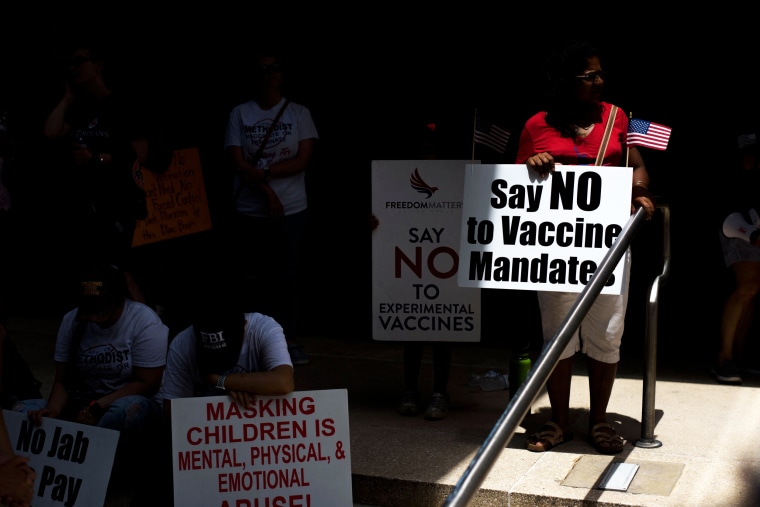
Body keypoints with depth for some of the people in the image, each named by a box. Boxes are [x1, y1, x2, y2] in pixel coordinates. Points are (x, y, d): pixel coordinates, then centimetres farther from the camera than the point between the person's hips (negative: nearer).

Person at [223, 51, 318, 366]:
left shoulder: (299, 113, 3)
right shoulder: (240, 113, 2)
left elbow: (303, 161, -5)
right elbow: (238, 164, -4)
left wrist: (261, 172, -11)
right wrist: (267, 190, -13)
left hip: (291, 210, 0)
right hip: (249, 211, 0)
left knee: (286, 275, 3)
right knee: (251, 277, 3)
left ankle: (290, 340, 11)